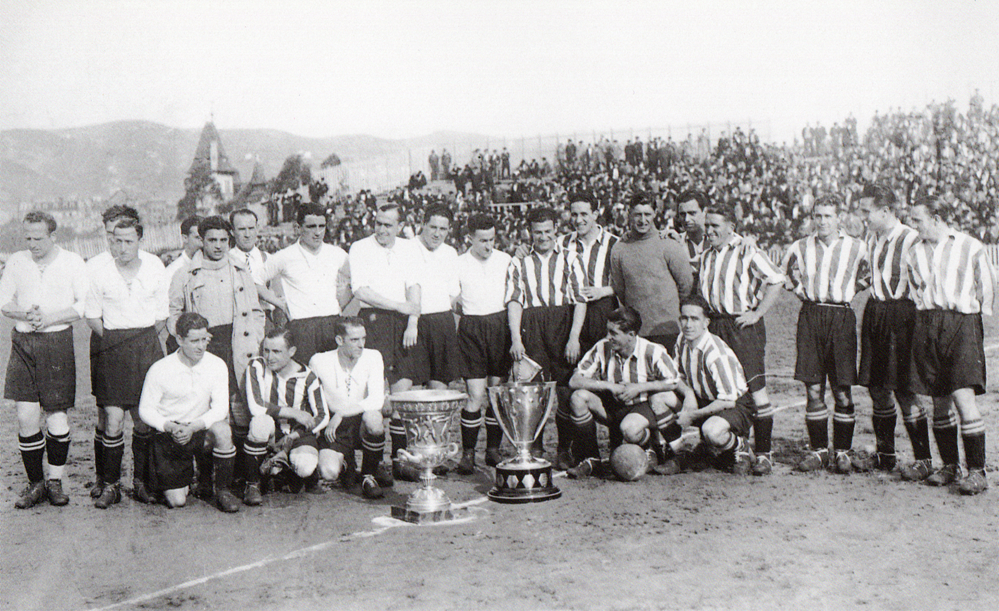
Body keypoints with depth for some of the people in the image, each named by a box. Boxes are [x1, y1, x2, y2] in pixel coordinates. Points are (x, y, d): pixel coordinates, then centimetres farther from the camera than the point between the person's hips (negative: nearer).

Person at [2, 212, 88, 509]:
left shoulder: (73, 262, 2)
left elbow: (85, 304, -1)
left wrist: (49, 318, -13)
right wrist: (25, 314, -9)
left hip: (58, 342, -2)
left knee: (57, 415, -2)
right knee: (26, 415, -4)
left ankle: (55, 480, 14)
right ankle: (35, 483, 9)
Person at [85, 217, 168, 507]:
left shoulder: (155, 268, 1)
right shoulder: (99, 271, -1)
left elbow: (162, 317, 8)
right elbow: (92, 316, 8)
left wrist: (145, 342, 2)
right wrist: (112, 341, 2)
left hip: (147, 345, 1)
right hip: (112, 346, -1)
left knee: (144, 419, 3)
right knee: (113, 420, -5)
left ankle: (141, 481, 17)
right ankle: (110, 485, 6)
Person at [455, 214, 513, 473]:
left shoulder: (505, 260, 7)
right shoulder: (458, 264, 0)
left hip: (500, 325, 2)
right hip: (471, 328, -2)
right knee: (476, 396, -8)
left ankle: (493, 449, 17)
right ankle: (468, 453, 2)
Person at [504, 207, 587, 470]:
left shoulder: (569, 260, 14)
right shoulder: (519, 263, 15)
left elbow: (580, 300, 7)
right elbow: (514, 301, 4)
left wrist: (574, 337, -5)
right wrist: (516, 339, -9)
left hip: (563, 323, 0)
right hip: (531, 328, 0)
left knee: (565, 389, -5)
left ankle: (564, 450, 5)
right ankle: (534, 449, 2)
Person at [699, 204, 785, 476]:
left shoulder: (747, 251, -6)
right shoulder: (706, 256, 15)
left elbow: (777, 281, -8)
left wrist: (757, 313, -11)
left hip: (743, 324, -6)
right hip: (715, 325, 6)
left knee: (756, 388, -8)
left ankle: (763, 454, -4)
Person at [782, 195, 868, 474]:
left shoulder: (856, 247, 5)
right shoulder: (800, 247, 9)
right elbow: (786, 275, 24)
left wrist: (849, 291, 7)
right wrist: (801, 290, 12)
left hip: (842, 317, -1)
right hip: (810, 316, 1)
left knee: (843, 391, -2)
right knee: (813, 389, 1)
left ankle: (843, 451, 9)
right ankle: (818, 450, 11)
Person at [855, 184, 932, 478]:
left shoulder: (910, 239, -13)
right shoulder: (871, 238, 11)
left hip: (901, 313, -7)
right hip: (874, 312, 7)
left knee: (903, 389, -6)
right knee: (876, 388, 9)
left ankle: (922, 459, 4)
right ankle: (885, 454, 21)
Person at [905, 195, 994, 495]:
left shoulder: (971, 248, 1)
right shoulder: (915, 252, 14)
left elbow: (987, 290, 8)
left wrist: (977, 320, 8)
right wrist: (926, 318, 15)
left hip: (961, 322, -4)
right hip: (926, 324, 4)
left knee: (963, 394, -14)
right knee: (938, 399, 6)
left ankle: (977, 471, -9)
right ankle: (949, 465, 16)